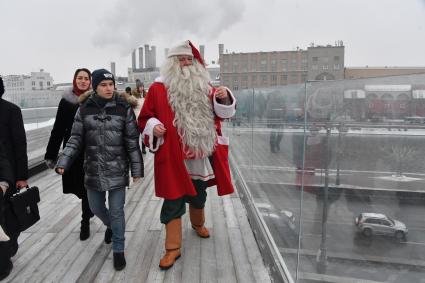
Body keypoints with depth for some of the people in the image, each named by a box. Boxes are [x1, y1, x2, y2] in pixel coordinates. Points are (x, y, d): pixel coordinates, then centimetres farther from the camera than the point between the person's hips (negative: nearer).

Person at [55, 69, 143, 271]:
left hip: (117, 171, -3)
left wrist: (137, 168, -5)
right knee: (96, 208, 19)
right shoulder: (84, 109, -1)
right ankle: (110, 226, 52)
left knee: (117, 211, 5)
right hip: (93, 171, 3)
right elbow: (76, 139, 2)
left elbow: (132, 142, -4)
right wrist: (63, 162, -10)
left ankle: (118, 250, 24)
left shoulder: (123, 108, -7)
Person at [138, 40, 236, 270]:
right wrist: (153, 128, -20)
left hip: (202, 154, 4)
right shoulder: (158, 89, -4)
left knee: (199, 195, 22)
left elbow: (222, 113, 11)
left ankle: (198, 224, 51)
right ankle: (173, 248, 15)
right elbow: (144, 119, 2)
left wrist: (224, 99, -10)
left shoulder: (204, 87, 7)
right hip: (173, 157, -4)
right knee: (173, 201, 1)